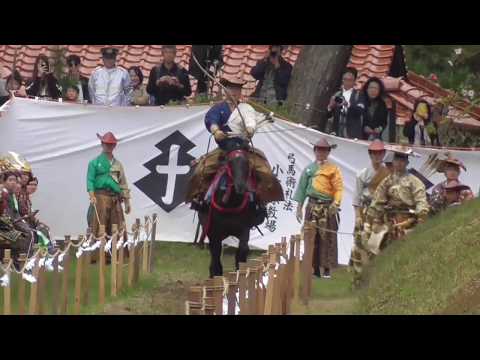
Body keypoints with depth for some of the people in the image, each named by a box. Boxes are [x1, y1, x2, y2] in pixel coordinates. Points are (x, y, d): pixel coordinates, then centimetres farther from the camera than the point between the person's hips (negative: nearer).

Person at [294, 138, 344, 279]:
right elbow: (302, 188, 13)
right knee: (310, 238, 0)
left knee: (327, 239, -2)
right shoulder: (309, 169, 12)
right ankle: (313, 268, 6)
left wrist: (336, 203, -20)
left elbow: (339, 188, -5)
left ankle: (327, 269, 3)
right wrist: (299, 207, 8)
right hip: (312, 207, 3)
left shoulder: (333, 169, 3)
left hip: (328, 208, -3)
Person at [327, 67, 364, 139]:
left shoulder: (359, 95, 4)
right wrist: (330, 107, -12)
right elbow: (328, 115, 10)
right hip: (337, 132, 3)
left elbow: (360, 111, -13)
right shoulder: (337, 95, 13)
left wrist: (347, 105, -29)